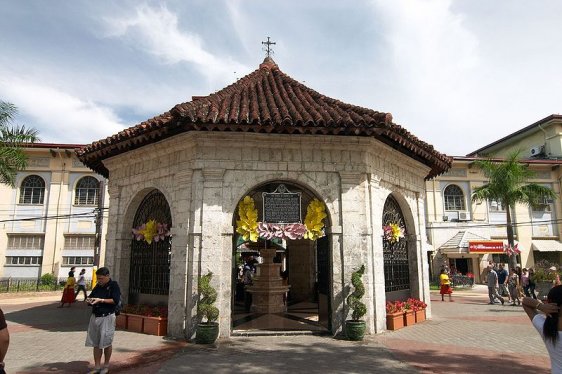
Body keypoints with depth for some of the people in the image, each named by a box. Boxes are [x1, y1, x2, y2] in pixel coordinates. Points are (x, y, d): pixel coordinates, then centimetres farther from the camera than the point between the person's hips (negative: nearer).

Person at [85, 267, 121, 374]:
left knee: (106, 343, 3)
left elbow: (115, 300, -16)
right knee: (95, 343, 8)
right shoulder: (98, 286, 11)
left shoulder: (113, 285, -8)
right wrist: (89, 300, -3)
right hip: (95, 316, 6)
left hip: (107, 317, -6)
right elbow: (91, 296, 20)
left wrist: (101, 300, -21)